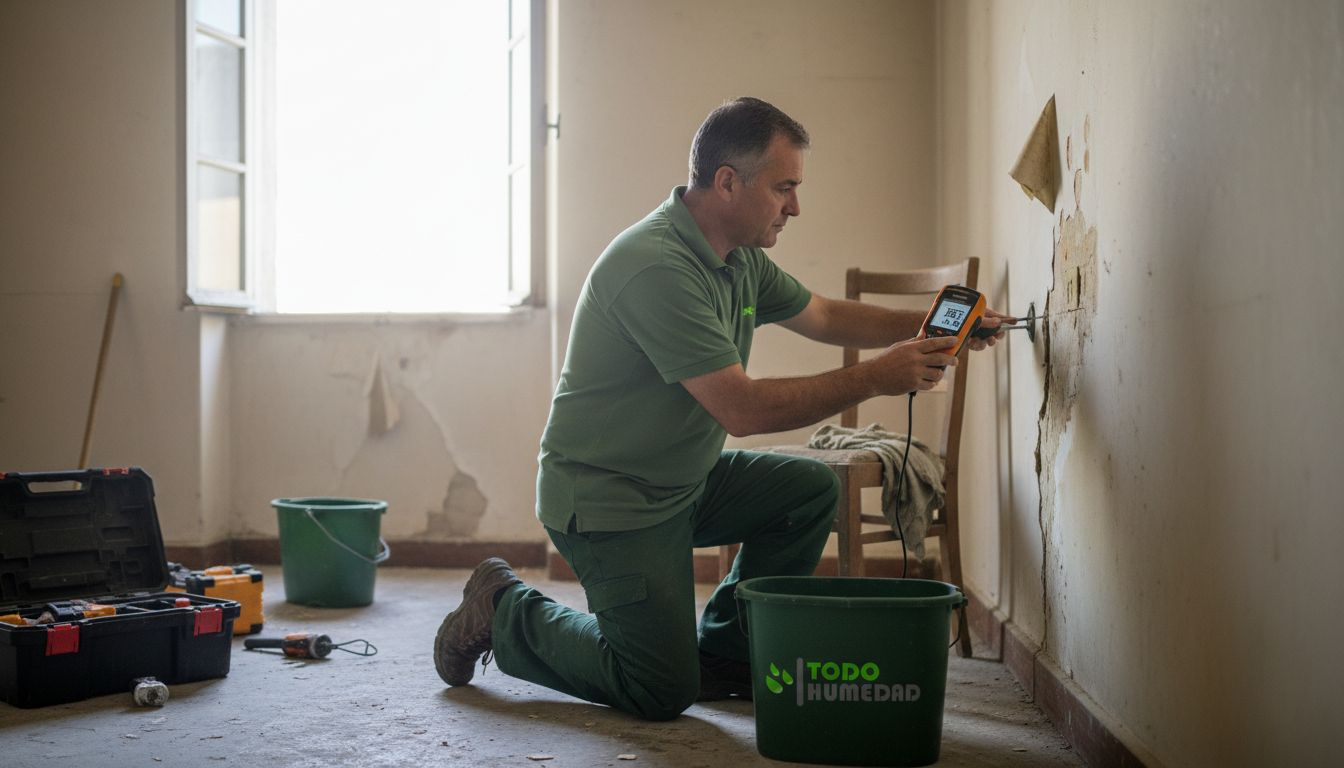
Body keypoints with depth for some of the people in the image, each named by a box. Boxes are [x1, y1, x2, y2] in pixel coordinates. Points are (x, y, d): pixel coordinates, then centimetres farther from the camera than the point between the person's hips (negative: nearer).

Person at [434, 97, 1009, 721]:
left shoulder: (741, 258, 3)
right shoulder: (655, 266, -28)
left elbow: (825, 316, 19)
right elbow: (743, 408, -29)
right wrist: (872, 378, -25)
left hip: (684, 482, 9)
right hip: (603, 499, -9)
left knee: (810, 488, -1)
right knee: (663, 691, -7)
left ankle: (723, 652, 10)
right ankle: (504, 611, 12)